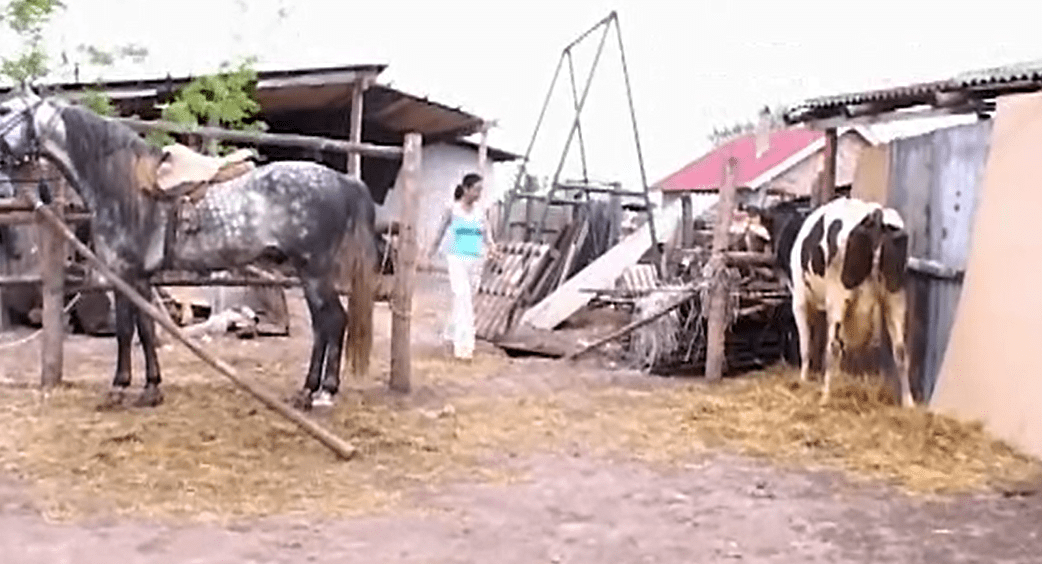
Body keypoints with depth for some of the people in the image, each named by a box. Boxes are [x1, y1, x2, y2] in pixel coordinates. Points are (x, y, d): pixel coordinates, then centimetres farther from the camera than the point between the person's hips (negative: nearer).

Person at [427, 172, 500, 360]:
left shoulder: (479, 212, 6)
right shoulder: (452, 210, -4)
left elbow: (487, 235, 2)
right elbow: (441, 232, 7)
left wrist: (491, 247, -19)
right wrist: (432, 252, 16)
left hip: (475, 260, 5)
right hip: (457, 260, -5)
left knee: (468, 301, 14)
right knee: (463, 300, -16)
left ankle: (452, 334, 36)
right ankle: (463, 345, -18)